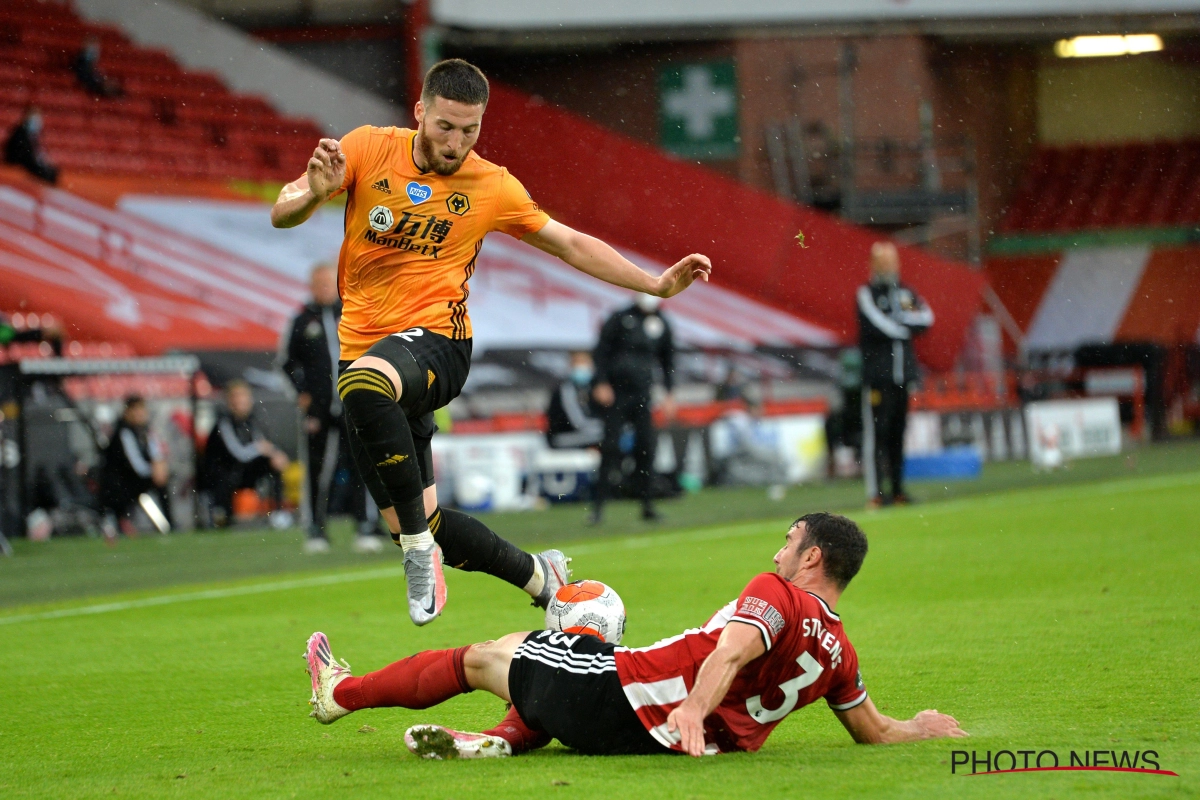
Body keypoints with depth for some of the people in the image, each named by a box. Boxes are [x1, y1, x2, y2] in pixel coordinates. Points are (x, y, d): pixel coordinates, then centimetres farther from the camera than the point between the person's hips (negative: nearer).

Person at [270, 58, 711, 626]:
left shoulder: (492, 186, 2)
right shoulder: (368, 149, 1)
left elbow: (570, 244, 13)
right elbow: (280, 215, -3)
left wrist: (656, 284, 8)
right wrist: (315, 192, -25)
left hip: (435, 341, -3)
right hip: (366, 354, 3)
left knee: (363, 383, -40)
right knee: (411, 525, 4)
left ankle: (422, 551, -30)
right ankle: (538, 575, 28)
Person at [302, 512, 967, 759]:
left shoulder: (777, 593, -12)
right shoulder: (838, 654, 8)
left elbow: (733, 648, -31)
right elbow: (873, 732, 16)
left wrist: (693, 708, -44)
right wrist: (923, 728, 33)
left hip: (625, 699, -7)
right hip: (653, 737, 7)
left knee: (484, 656, 11)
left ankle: (339, 691, 26)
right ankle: (504, 740, 12)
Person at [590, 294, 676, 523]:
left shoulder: (662, 325, 7)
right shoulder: (620, 319, -2)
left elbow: (668, 361, 15)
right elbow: (602, 350, -1)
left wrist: (668, 394, 8)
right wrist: (602, 383, -10)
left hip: (642, 396, 3)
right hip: (616, 394, -3)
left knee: (646, 448, -2)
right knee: (610, 446, -5)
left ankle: (647, 505, 6)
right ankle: (599, 506, -2)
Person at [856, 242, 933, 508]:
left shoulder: (906, 293, 16)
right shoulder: (866, 294, -1)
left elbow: (926, 317, 1)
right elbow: (877, 326, -15)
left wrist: (898, 318, -10)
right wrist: (907, 326, -3)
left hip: (902, 374, 6)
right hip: (877, 374, -6)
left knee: (898, 432, 9)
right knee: (876, 431, -8)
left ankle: (897, 489, 14)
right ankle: (874, 492, -9)